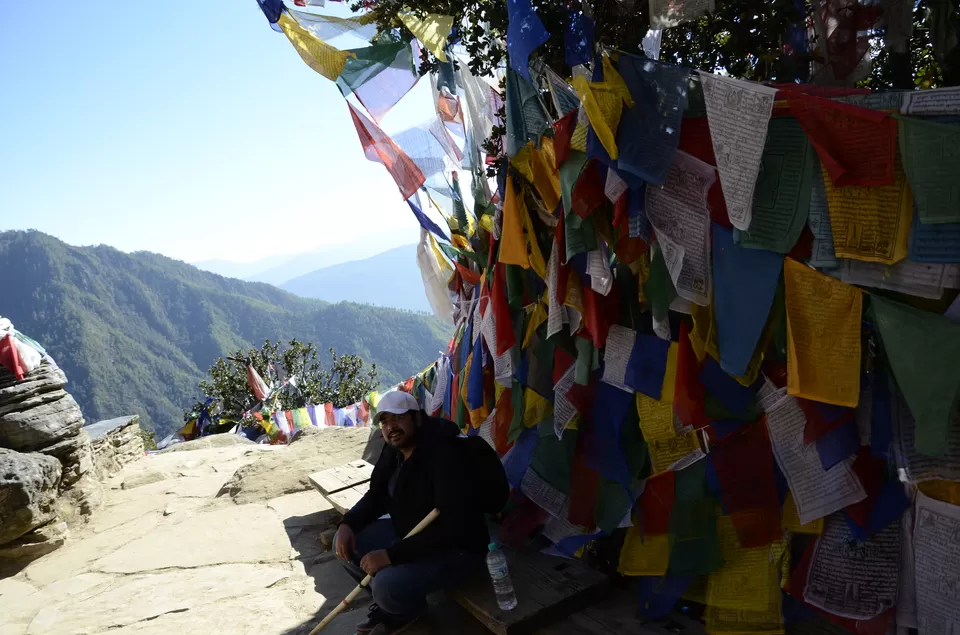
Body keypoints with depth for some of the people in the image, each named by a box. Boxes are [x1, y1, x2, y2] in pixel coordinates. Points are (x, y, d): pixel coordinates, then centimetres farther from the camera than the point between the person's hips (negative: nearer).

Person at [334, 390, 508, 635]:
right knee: (345, 544, -1)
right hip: (407, 533, 9)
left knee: (388, 584, -30)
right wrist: (347, 523, -10)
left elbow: (451, 529, -34)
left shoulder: (448, 456, -29)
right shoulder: (394, 449, -1)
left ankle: (408, 610, 7)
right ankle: (388, 602, 16)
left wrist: (392, 555, -34)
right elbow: (376, 496, 11)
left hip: (456, 548, -9)